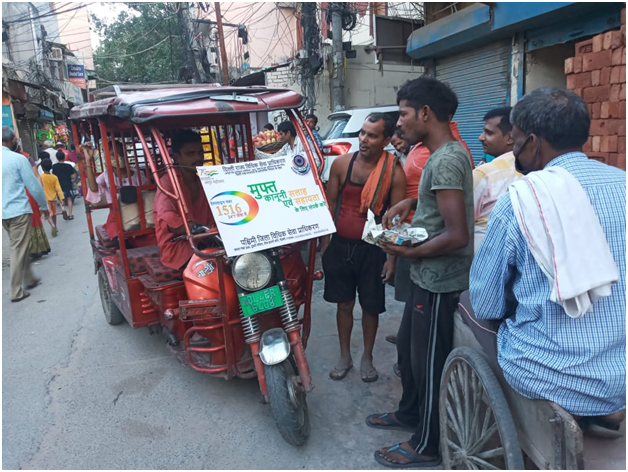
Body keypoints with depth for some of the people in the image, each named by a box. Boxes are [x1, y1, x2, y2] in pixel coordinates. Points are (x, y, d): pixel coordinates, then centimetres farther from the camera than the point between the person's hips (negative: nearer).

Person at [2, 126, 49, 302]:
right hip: (18, 210, -6)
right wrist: (44, 206, 4)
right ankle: (16, 292, 6)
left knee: (18, 248, 20)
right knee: (18, 251, 1)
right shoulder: (18, 159, -13)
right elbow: (34, 186, -10)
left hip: (4, 213, 6)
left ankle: (29, 279, 32)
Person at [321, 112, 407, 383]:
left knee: (370, 307, 11)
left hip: (372, 249, -2)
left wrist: (392, 257, -9)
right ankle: (344, 357, 31)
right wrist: (325, 242, 4)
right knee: (344, 304, 14)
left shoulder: (394, 172, -10)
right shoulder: (341, 164, -3)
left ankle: (367, 358, 33)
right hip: (340, 245, 2)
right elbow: (330, 204, 5)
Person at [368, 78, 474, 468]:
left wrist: (408, 252, -15)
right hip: (429, 277, 10)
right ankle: (409, 414, 44)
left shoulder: (445, 161, -23)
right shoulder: (449, 152, 8)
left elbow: (457, 235, -27)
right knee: (408, 347, 23)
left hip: (439, 281, -10)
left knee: (428, 362, 6)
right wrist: (411, 203, 9)